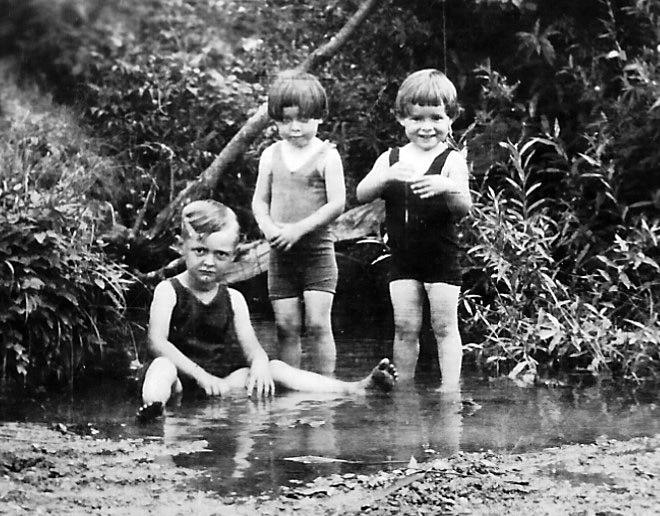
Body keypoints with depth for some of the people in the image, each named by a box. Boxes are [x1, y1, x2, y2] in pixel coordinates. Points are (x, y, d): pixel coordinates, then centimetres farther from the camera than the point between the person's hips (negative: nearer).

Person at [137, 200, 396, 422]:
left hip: (224, 379, 4)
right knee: (162, 365, -35)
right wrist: (200, 375, -27)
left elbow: (252, 348, 4)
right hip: (184, 375, -4)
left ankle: (355, 388, -16)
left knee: (275, 369, -10)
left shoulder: (233, 299, 10)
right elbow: (157, 343, -16)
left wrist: (259, 365, -23)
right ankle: (152, 402, -67)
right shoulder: (169, 291, -3)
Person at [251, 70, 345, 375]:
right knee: (286, 326, 3)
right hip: (280, 252, 4)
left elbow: (337, 203, -11)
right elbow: (259, 201, 12)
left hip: (317, 249, -4)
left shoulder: (326, 155, -4)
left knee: (317, 324, -9)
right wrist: (268, 227, -9)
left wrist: (299, 228, -18)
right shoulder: (271, 156, 9)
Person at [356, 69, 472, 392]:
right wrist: (388, 175, -23)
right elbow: (361, 195, -4)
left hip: (442, 257, -3)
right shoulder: (391, 159, 6)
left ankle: (450, 389, 3)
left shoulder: (452, 161, -4)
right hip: (403, 259, 3)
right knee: (405, 327, 6)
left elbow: (464, 208, -14)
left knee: (444, 325, 0)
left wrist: (448, 187, -36)